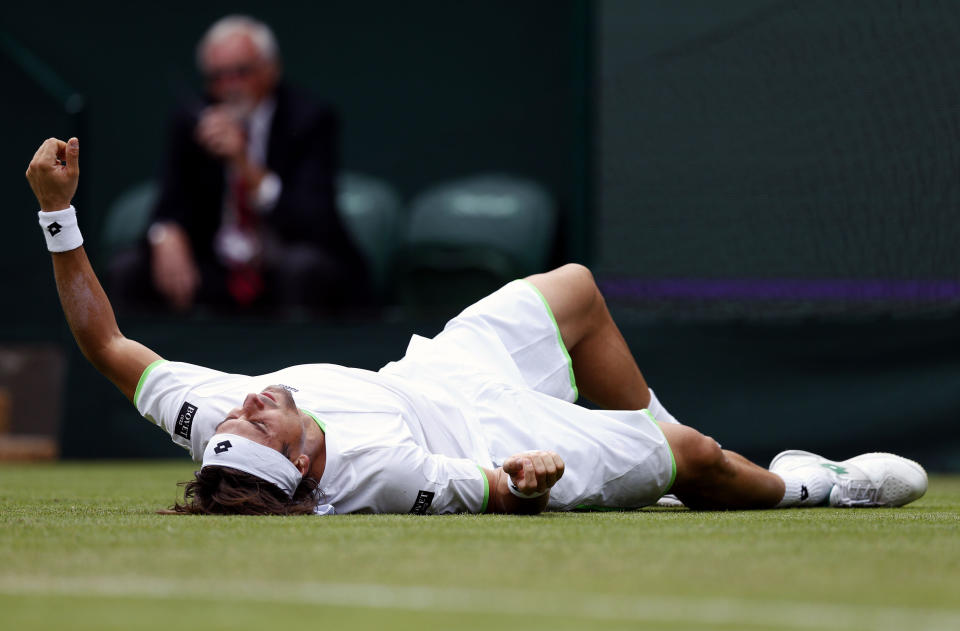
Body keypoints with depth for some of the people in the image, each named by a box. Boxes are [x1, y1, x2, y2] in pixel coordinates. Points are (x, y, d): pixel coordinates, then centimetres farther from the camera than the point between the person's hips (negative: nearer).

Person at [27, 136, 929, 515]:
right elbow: (504, 491, -30)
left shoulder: (205, 415, -32)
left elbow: (104, 344, -22)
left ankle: (655, 442, 48)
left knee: (576, 288, 23)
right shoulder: (374, 472, -46)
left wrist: (57, 209, -26)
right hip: (502, 423, -7)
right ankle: (806, 486, 43)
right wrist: (529, 477, -48)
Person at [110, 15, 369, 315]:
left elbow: (311, 222, -21)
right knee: (128, 268, -16)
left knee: (303, 265, -38)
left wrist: (247, 165, -34)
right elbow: (172, 209, -1)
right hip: (219, 276, 4)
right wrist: (168, 239, -26)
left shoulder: (309, 120, -8)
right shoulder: (192, 122, 4)